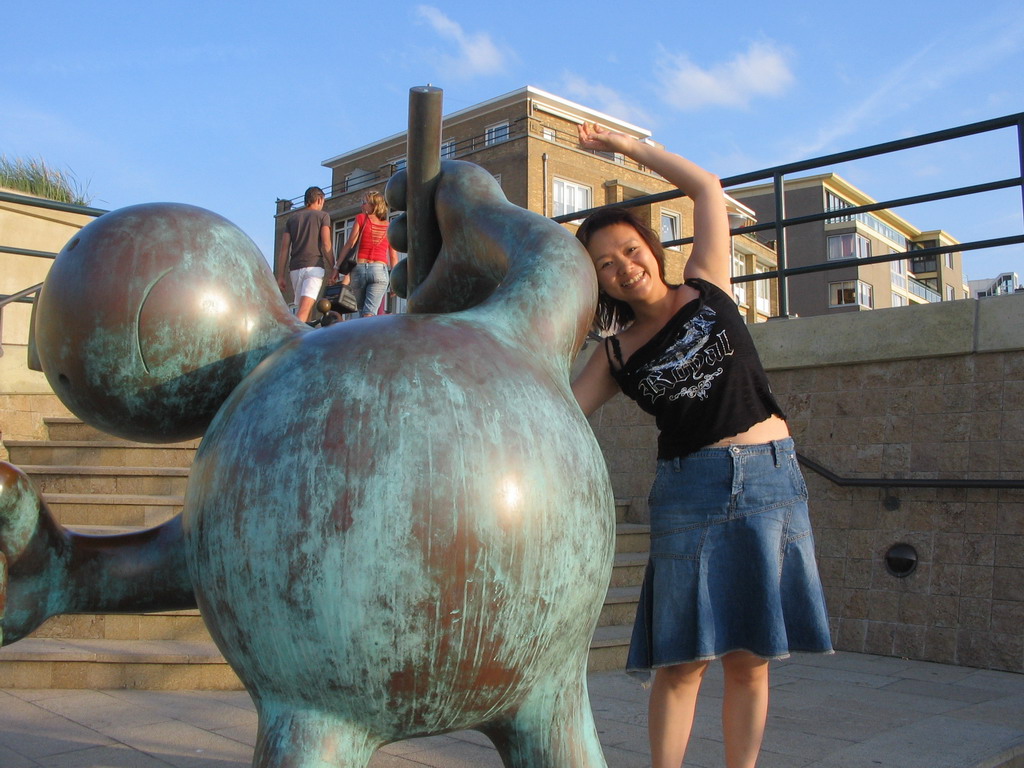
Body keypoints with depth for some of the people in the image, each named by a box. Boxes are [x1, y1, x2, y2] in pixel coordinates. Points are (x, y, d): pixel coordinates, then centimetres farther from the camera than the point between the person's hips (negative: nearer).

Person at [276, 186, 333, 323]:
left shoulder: (292, 218, 18)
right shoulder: (322, 216, 7)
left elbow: (284, 249, 10)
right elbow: (326, 245, -6)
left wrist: (280, 277, 9)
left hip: (295, 268, 4)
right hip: (314, 266, -4)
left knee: (304, 309, 13)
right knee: (304, 309, -17)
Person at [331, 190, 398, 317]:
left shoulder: (361, 218, 7)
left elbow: (349, 244, 0)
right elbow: (393, 257, 9)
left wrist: (337, 268, 0)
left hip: (359, 268, 0)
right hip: (380, 270, 0)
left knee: (362, 312, 11)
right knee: (369, 314, -10)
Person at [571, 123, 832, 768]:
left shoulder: (706, 288, 8)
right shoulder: (616, 356, 7)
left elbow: (707, 187, 12)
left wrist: (625, 144, 12)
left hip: (772, 479, 1)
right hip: (689, 489, 0)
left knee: (751, 660, 4)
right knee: (683, 661, -3)